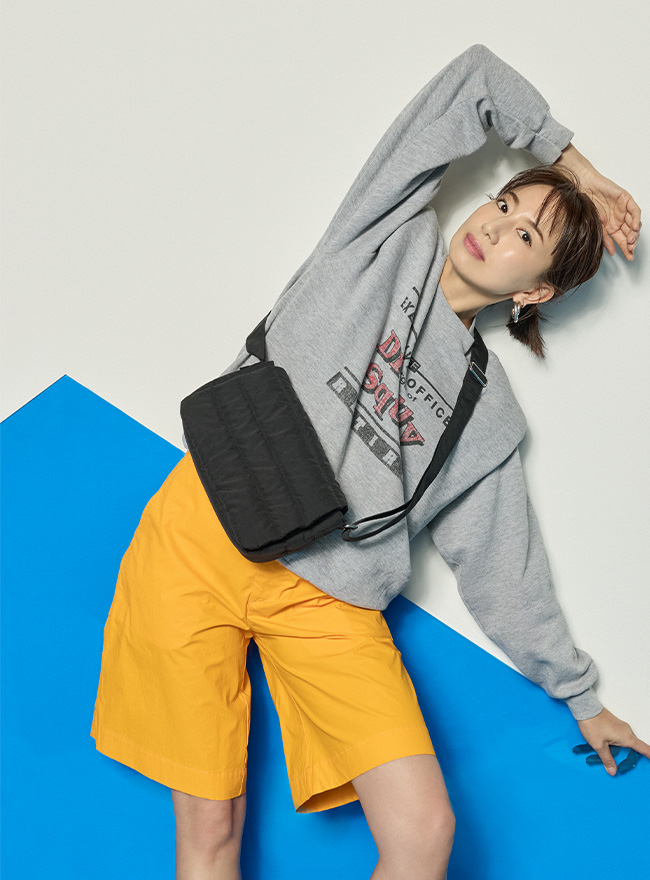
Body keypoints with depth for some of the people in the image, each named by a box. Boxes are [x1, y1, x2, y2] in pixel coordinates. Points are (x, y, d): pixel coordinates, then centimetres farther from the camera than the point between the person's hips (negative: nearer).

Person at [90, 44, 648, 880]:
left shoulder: (489, 416, 14)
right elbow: (478, 77, 14)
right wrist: (581, 169, 21)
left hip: (328, 599, 2)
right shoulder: (391, 235, 11)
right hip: (205, 531, -1)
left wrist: (581, 695, 21)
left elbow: (506, 578, 19)